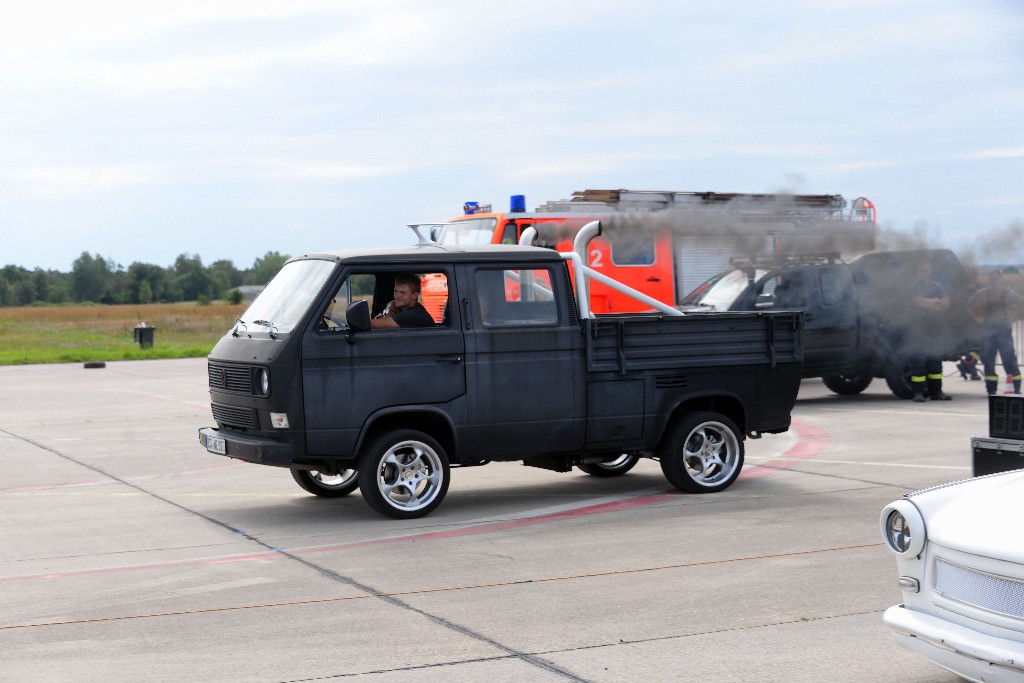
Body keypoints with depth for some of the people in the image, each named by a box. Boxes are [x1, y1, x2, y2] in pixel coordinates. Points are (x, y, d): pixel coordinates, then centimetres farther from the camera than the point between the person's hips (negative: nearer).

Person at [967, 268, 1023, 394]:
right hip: (987, 329, 1)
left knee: (1009, 358, -6)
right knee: (988, 360, 1)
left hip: (1004, 328, -1)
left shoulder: (1008, 293, 1)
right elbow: (970, 305, 15)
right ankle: (991, 388, 9)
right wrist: (978, 318, 7)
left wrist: (1012, 316, 3)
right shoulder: (982, 294, 2)